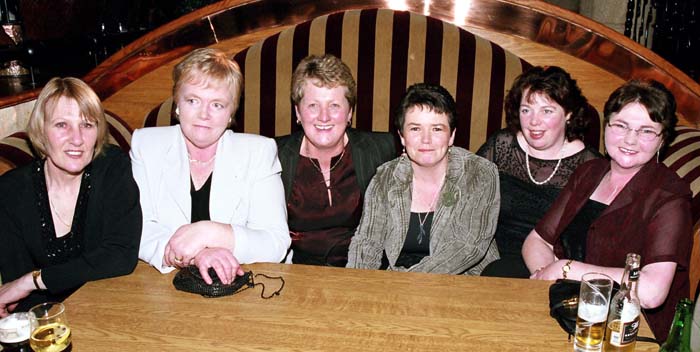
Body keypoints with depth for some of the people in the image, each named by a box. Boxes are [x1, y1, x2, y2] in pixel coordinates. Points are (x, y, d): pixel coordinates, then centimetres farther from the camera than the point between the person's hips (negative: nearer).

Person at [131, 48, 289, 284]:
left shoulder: (259, 151, -1)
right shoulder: (146, 144, 3)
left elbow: (277, 244, -7)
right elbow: (136, 231, -5)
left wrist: (209, 232, -20)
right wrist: (197, 253, -21)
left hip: (237, 291, 1)